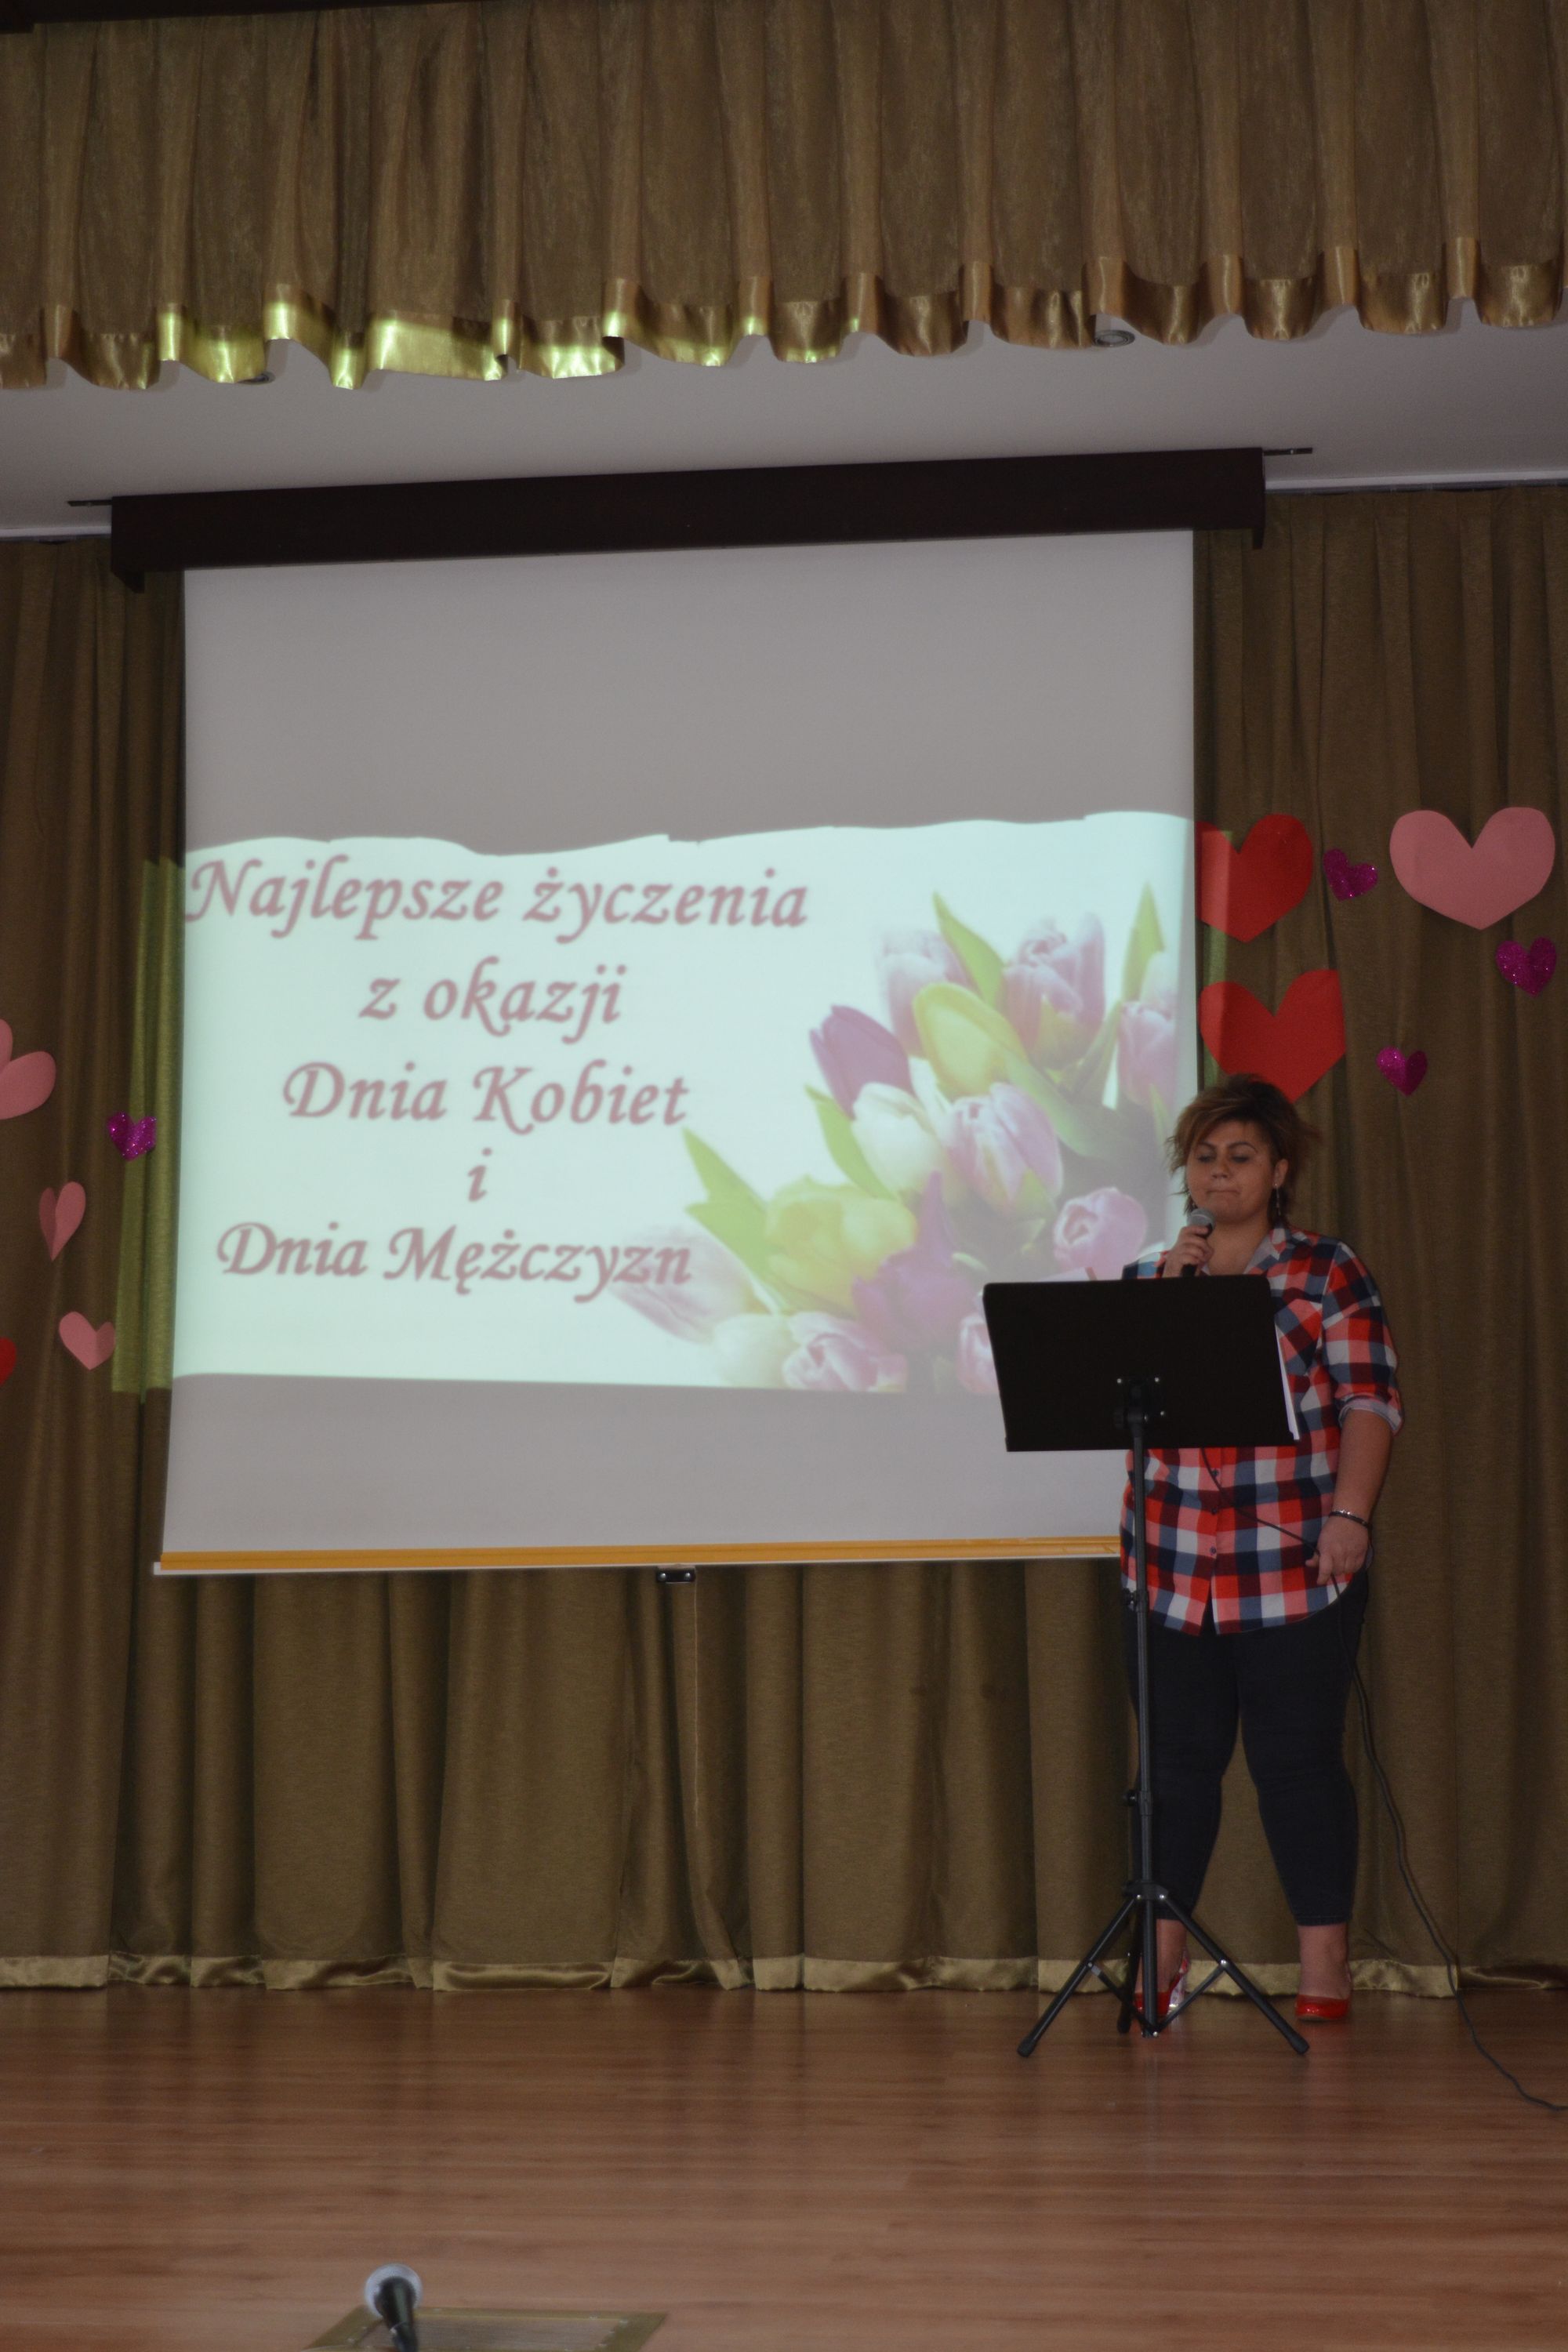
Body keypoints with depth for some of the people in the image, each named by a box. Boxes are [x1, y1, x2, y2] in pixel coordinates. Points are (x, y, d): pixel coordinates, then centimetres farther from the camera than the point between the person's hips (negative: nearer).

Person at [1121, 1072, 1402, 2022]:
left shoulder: (1329, 1273, 2)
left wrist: (1349, 1515, -16)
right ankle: (1161, 1963, 15)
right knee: (1178, 1761, 7)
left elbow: (1372, 1403, -5)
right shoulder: (1146, 1280, 12)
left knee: (1298, 1761, -2)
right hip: (1173, 1569, 3)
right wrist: (1167, 1294, -5)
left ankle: (1326, 1971, 6)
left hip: (1295, 1569, -3)